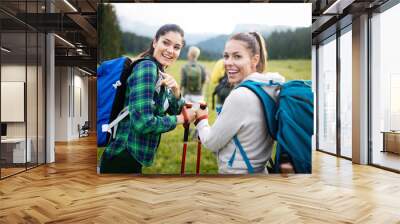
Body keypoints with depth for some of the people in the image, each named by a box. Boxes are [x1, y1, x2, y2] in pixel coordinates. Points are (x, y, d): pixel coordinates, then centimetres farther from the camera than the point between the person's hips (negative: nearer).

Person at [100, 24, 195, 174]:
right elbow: (142, 123, -28)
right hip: (122, 158, -9)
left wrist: (176, 92, -9)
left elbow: (175, 112, 10)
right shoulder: (147, 67, -18)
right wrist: (178, 119, -14)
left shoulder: (160, 73, 8)